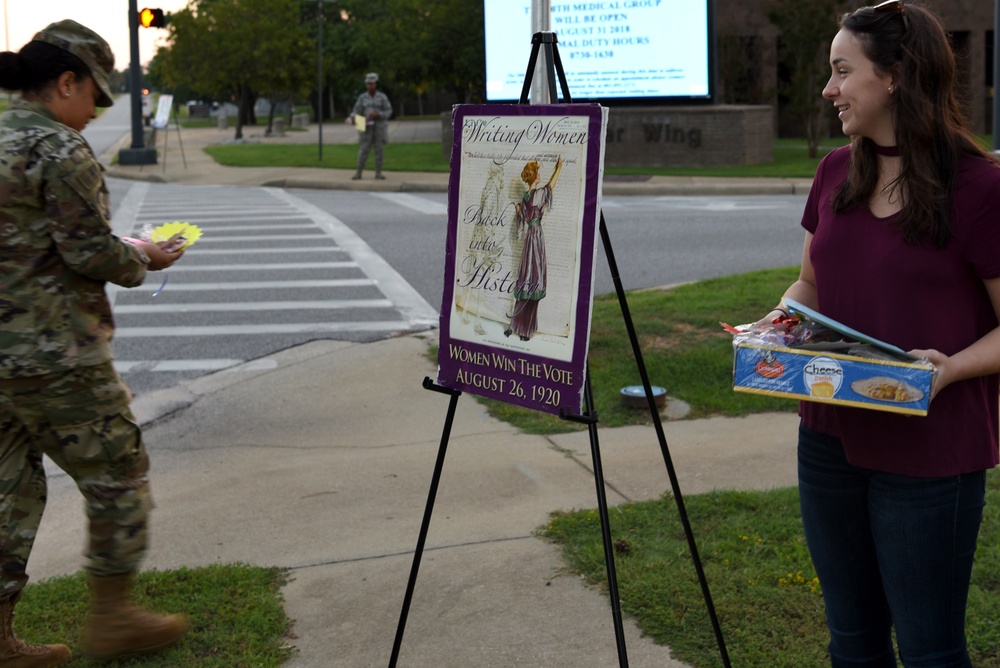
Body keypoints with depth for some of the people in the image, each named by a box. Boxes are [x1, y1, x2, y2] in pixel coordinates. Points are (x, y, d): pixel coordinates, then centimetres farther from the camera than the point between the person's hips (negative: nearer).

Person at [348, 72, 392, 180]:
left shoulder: (383, 97, 0)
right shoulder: (362, 97, 4)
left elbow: (388, 112, -4)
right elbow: (357, 112, 0)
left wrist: (377, 115, -21)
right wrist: (351, 118, -21)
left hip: (380, 126, 0)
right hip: (367, 127, 0)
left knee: (380, 150, -1)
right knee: (364, 150, -4)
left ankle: (378, 173, 7)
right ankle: (358, 173, 1)